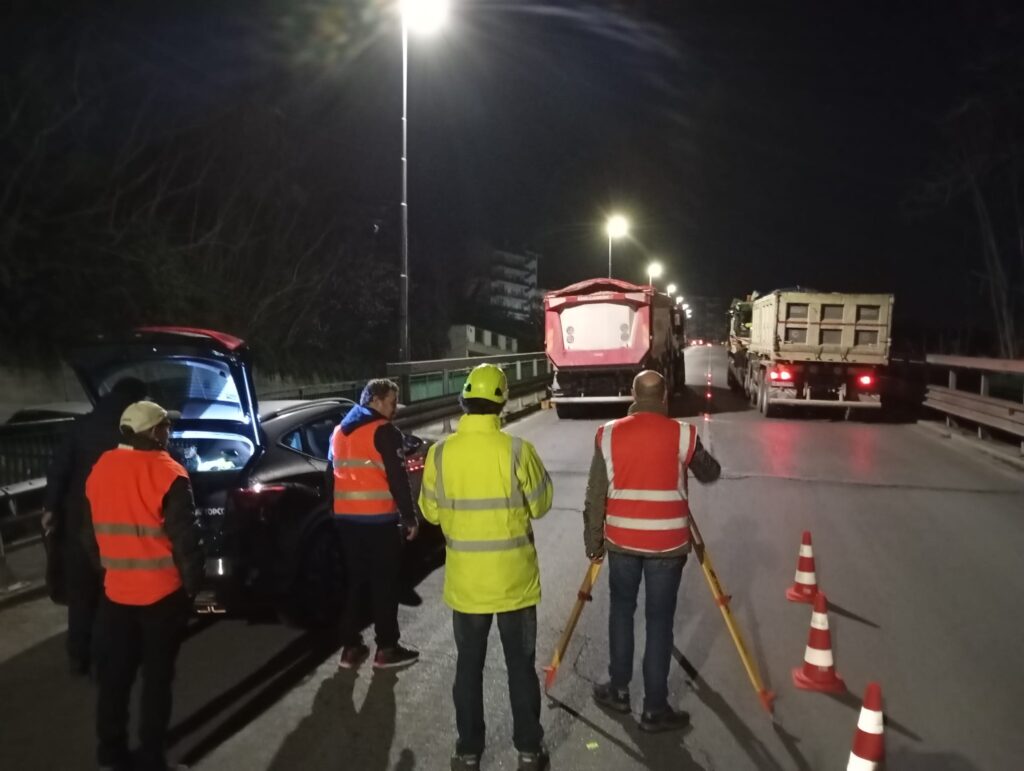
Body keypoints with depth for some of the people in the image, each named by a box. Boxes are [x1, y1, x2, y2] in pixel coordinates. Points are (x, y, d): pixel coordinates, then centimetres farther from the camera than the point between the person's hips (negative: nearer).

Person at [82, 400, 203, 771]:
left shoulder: (100, 470, 3)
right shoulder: (167, 474, -17)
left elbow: (89, 532, 13)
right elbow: (185, 538, -16)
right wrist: (193, 583, -5)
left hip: (116, 591, 5)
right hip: (163, 593, -5)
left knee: (114, 673, 18)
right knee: (157, 677, 8)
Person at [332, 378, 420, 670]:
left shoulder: (340, 432, 16)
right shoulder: (385, 432, -9)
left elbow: (335, 474, 19)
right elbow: (398, 479, -13)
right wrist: (409, 517, -8)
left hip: (346, 517, 7)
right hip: (378, 518, -7)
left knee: (355, 580, 13)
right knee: (385, 583, 3)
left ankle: (350, 647, 17)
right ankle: (386, 648, 8)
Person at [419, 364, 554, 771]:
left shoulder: (440, 453, -9)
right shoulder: (517, 450, -15)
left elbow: (431, 512, 2)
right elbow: (540, 505, -4)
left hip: (465, 581, 1)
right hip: (515, 579, -1)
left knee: (469, 666, 15)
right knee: (521, 665, 14)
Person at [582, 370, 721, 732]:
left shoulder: (608, 434, -4)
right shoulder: (682, 434, -7)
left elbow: (595, 495, -1)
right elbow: (711, 474, 10)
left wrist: (593, 541, 8)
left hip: (621, 540, 2)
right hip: (667, 543, -1)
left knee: (621, 609, 19)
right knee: (659, 620, 6)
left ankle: (618, 690, 27)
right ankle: (655, 708, 12)